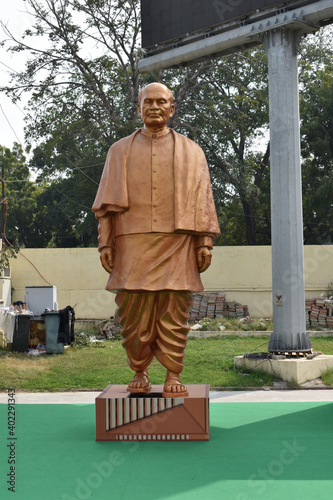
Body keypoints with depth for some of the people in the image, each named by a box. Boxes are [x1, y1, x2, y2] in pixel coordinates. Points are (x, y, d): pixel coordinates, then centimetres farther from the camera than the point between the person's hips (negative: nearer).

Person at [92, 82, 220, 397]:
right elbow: (108, 203, 10)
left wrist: (205, 242, -2)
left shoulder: (190, 152, 12)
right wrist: (105, 243, 0)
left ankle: (173, 376, 2)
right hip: (133, 245, 1)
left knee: (173, 312, -5)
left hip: (176, 245, -1)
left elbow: (202, 200, 7)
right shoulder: (120, 151, 14)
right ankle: (140, 373, 12)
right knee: (134, 313, -1)